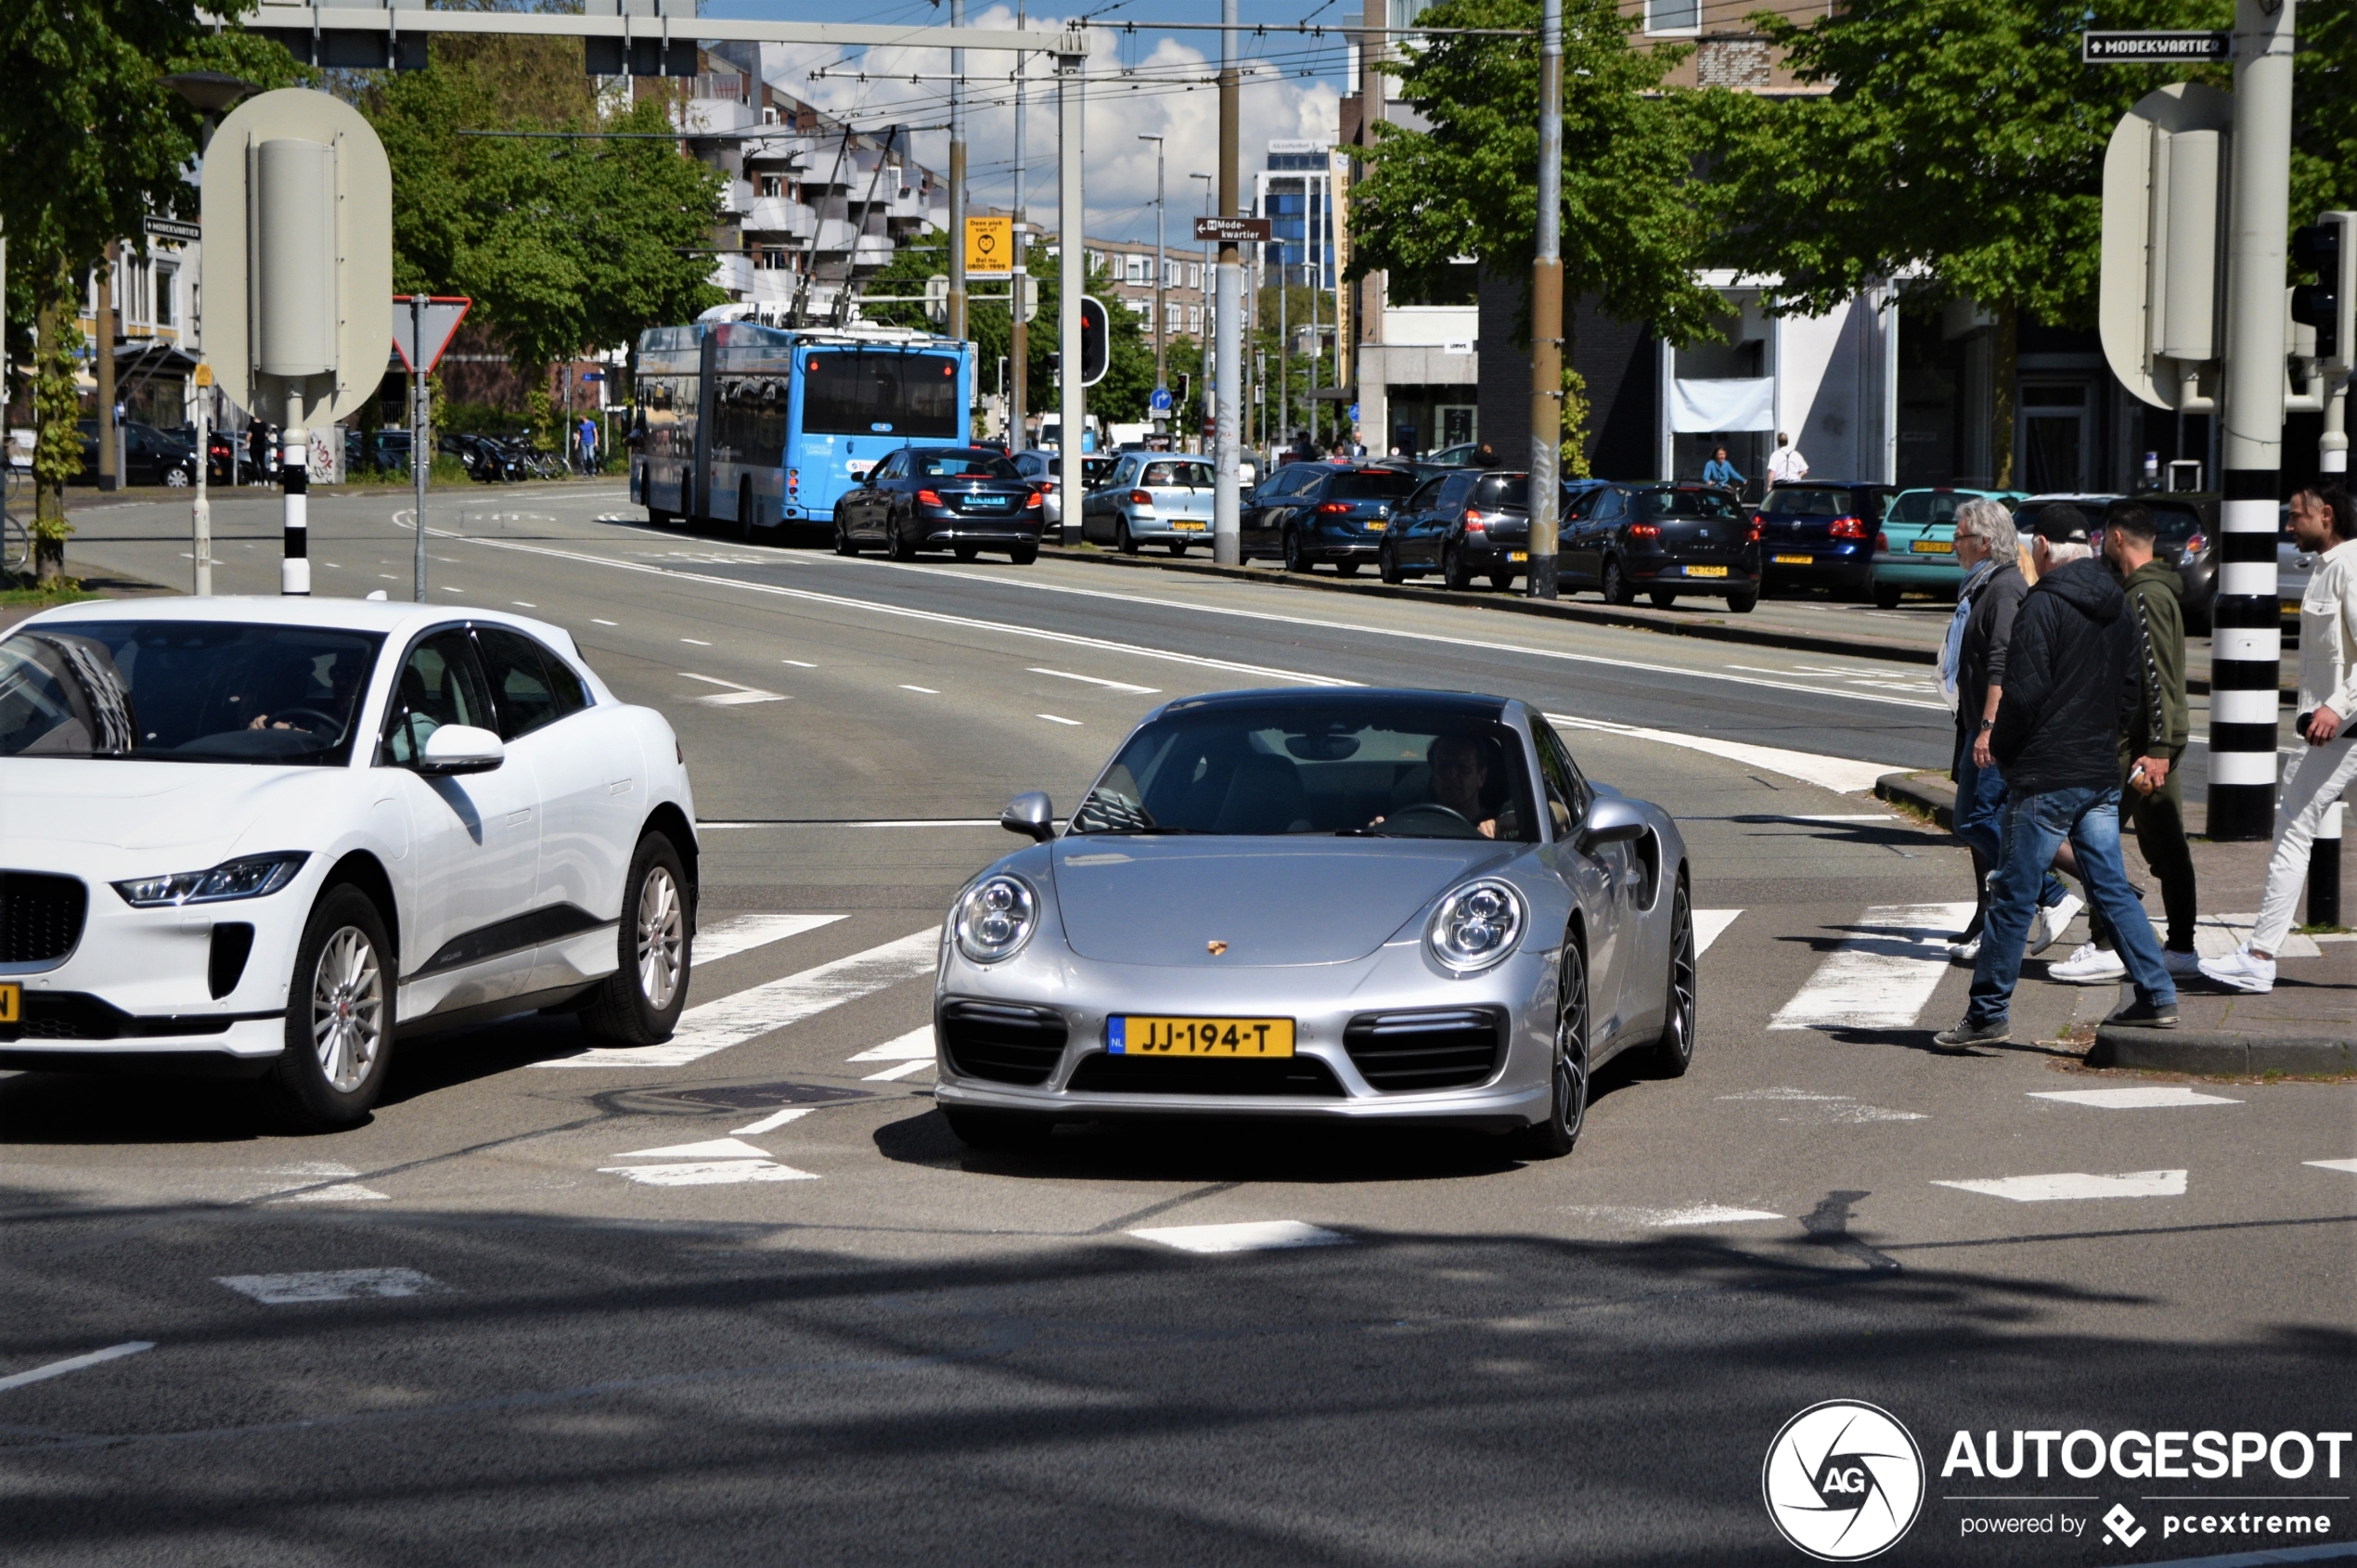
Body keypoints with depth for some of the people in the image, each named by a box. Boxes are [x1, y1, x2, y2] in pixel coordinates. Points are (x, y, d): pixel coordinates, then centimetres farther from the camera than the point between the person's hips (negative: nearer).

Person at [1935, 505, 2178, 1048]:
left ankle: (1989, 1012, 3)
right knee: (2111, 887, 12)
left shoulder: (2043, 605, -13)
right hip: (2103, 773, 7)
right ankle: (2156, 997, 8)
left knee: (2012, 896, -1)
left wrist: (2000, 747, -1)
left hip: (2046, 777, -7)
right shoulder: (2120, 605, 10)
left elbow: (2024, 693, -16)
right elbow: (2132, 691, 16)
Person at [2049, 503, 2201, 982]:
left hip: (2141, 740, -10)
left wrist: (2156, 749, -24)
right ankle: (2181, 947, 15)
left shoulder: (2146, 596, -15)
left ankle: (2105, 947, -11)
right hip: (2159, 738, 10)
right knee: (2164, 844, 12)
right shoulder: (2156, 589, 16)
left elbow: (2159, 677, -22)